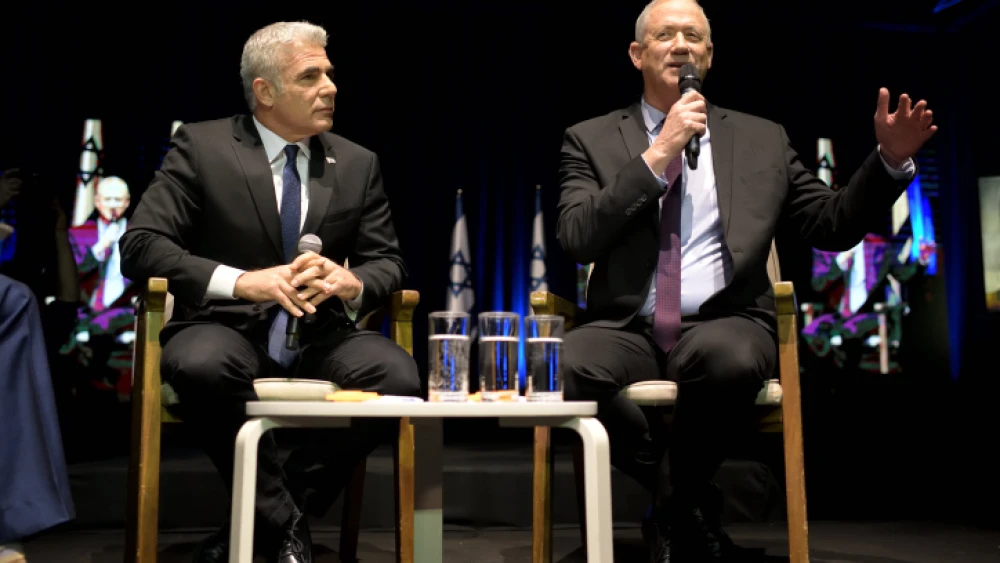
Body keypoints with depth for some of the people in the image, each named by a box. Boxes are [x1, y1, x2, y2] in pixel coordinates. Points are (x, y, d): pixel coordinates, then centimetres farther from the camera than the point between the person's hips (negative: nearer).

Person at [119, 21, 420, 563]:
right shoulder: (201, 146, -1)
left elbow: (389, 262, 9)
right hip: (229, 328, -2)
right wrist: (243, 280, -25)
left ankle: (260, 519, -10)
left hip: (320, 335, 3)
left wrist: (352, 282, -17)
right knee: (202, 366, -38)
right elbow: (140, 244, -9)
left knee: (400, 377, -27)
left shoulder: (358, 164, 9)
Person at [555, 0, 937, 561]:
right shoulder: (591, 140, 10)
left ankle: (674, 508, -5)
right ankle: (695, 504, -6)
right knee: (570, 365, -33)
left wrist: (891, 159, -3)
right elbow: (577, 239, -6)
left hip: (722, 326, 0)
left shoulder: (763, 138, 15)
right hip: (627, 328, 0)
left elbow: (833, 224, 14)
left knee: (730, 358, -36)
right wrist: (659, 152, -11)